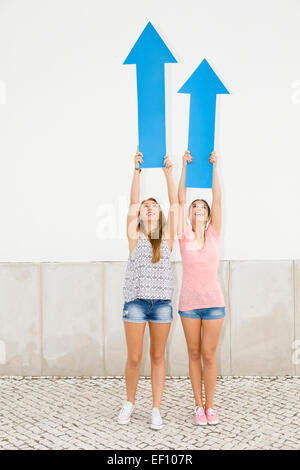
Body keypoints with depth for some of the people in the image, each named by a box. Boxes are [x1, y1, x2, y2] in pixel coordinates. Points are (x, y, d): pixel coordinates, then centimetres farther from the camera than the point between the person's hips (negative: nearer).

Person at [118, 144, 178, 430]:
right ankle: (129, 403, 25)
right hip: (135, 302, -1)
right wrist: (137, 170, -12)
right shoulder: (134, 236, 3)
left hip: (162, 303, 1)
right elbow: (132, 203, -5)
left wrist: (168, 172, -4)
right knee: (134, 358, 3)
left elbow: (174, 204, 1)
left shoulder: (166, 238, 7)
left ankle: (156, 409, 16)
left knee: (158, 357, 7)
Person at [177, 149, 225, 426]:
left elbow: (217, 200, -3)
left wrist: (215, 167, -5)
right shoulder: (184, 236, 2)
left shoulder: (214, 235, 4)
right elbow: (180, 200, -3)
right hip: (189, 301, 0)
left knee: (209, 355, 2)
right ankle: (198, 405, 18)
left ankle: (210, 406, 15)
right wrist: (184, 167, -5)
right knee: (194, 354, 8)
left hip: (214, 300, 0)